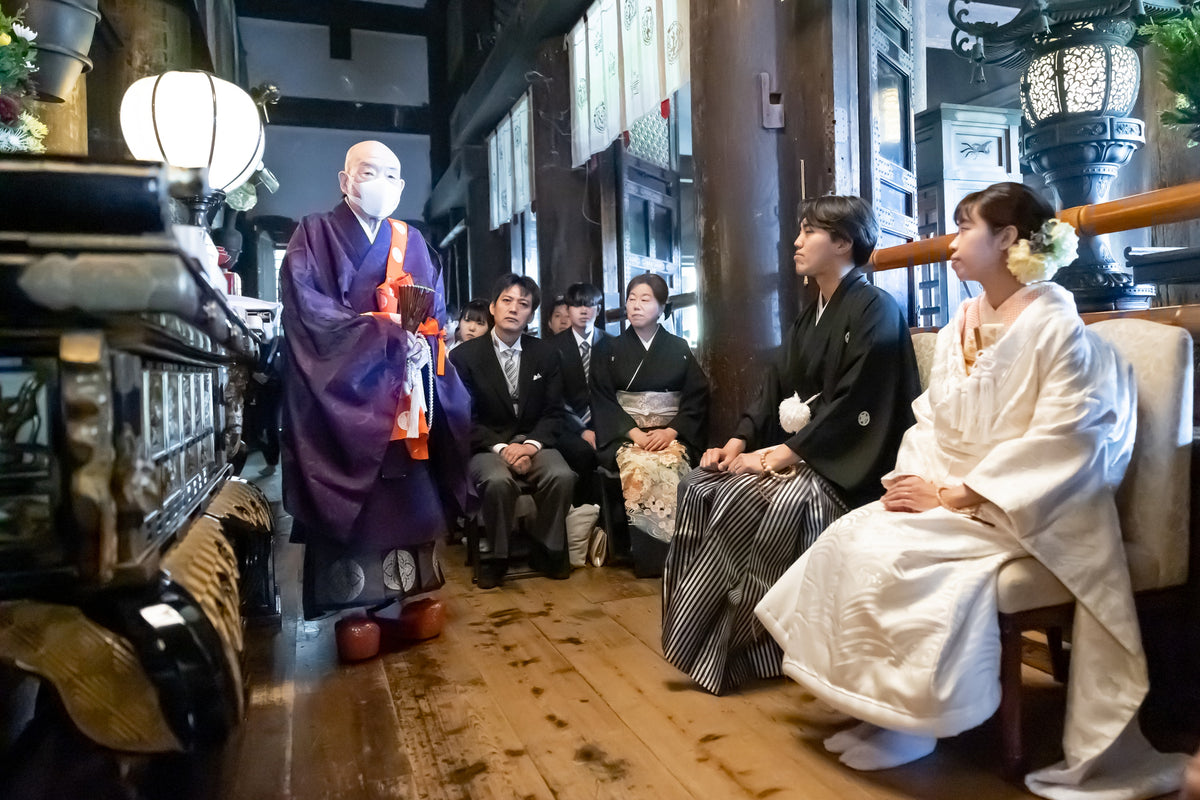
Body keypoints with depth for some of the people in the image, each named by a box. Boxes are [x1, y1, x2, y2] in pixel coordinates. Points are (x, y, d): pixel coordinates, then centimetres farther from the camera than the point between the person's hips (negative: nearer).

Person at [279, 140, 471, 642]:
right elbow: (307, 309, -10)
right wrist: (387, 333, -14)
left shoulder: (411, 243, 17)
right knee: (347, 504, -6)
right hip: (341, 396, -3)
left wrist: (425, 343, -10)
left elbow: (437, 315, 12)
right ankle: (352, 606, 3)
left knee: (408, 500, -3)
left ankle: (409, 589, 7)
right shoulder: (313, 236, 5)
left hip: (404, 400, 4)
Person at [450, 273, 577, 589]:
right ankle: (495, 558, -10)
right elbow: (464, 419, -4)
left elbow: (554, 412, 6)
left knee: (562, 476, -28)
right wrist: (501, 448, -18)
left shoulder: (546, 355, 9)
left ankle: (547, 551, -4)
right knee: (498, 481, -35)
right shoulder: (464, 356, 0)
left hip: (533, 442, 2)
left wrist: (531, 444, -14)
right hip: (486, 446, -2)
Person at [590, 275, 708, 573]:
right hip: (625, 434, 0)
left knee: (670, 465, -34)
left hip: (671, 434, 0)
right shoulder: (609, 350, 12)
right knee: (638, 467, -33)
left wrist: (670, 432, -11)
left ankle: (671, 553, -22)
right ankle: (648, 556, -24)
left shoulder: (679, 349, 13)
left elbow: (697, 399, 6)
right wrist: (634, 432, -12)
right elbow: (603, 400, 4)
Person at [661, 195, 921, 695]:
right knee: (702, 486, -8)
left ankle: (718, 649, -13)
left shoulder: (874, 310, -11)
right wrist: (739, 441, -2)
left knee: (744, 501, -28)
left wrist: (784, 454, -22)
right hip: (794, 450, 9)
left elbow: (852, 405, -19)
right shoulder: (811, 315, 16)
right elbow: (775, 387, 12)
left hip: (843, 463, -9)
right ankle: (701, 630, -6)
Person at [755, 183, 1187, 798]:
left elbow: (1059, 442, -18)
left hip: (1018, 511, -7)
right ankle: (878, 705, -2)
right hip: (948, 497, 7)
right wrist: (913, 479, -7)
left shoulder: (1055, 324, -11)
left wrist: (958, 495, -20)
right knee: (848, 538, -13)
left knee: (888, 555, -25)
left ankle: (906, 720, -4)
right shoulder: (958, 327, 12)